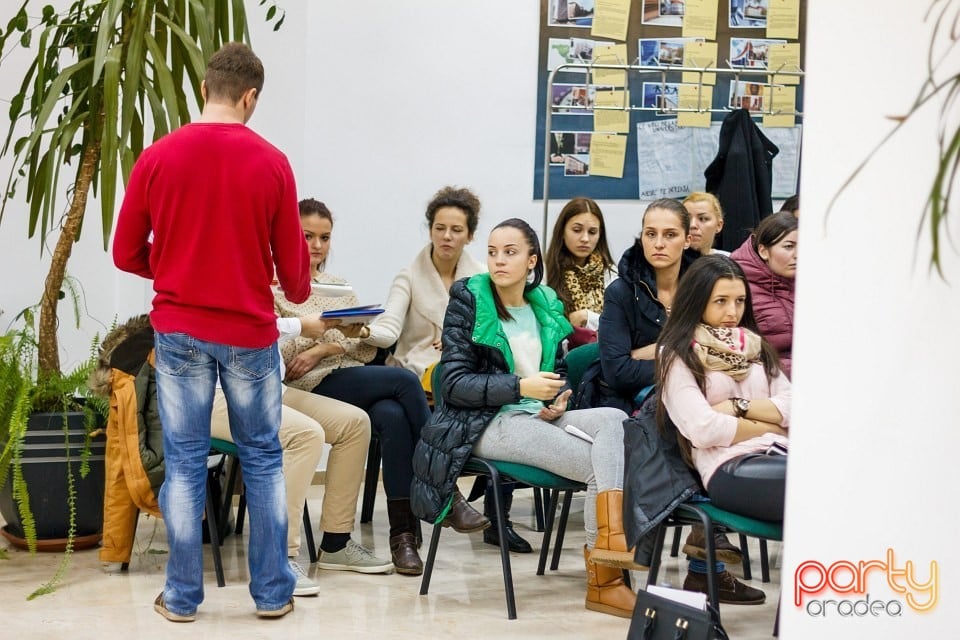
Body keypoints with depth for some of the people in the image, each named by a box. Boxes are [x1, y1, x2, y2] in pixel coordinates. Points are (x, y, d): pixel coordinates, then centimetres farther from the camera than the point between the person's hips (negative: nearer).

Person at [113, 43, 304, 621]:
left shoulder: (156, 158, -5)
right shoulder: (271, 163, -8)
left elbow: (126, 255, 2)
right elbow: (292, 265, -1)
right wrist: (301, 291, 22)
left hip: (179, 331, 1)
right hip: (250, 333, -1)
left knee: (185, 462, 8)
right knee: (263, 458, 12)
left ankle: (183, 597, 14)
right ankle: (273, 592, 18)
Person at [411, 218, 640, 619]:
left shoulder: (545, 305, 13)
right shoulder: (468, 301, -2)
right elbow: (454, 383, -8)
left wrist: (559, 398, 0)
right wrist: (522, 387, -19)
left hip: (539, 418, 6)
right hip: (487, 422, -6)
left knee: (614, 419, -24)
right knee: (600, 465, -23)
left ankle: (611, 537, -36)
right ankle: (603, 579, -16)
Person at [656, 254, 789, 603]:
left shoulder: (756, 348, 26)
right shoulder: (678, 355, 8)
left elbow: (791, 407, 13)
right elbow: (703, 429, -6)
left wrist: (738, 407, -1)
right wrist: (767, 426, 1)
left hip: (778, 456, 6)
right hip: (730, 467, -6)